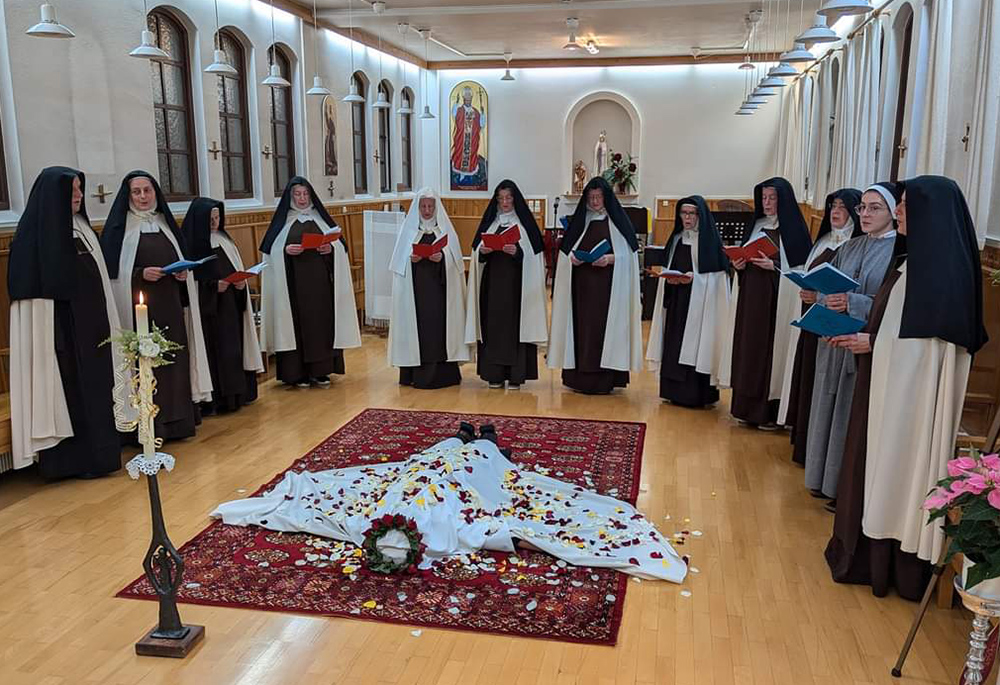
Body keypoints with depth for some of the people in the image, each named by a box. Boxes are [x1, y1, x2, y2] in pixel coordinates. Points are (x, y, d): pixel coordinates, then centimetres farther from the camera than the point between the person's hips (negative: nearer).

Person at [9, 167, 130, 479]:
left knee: (95, 386, 10)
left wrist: (102, 322, 14)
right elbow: (32, 290, -15)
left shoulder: (81, 227, 12)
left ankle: (98, 451, 20)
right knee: (68, 391, -1)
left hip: (91, 324, 7)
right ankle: (73, 461, 9)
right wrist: (50, 335, -19)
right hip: (59, 328, -7)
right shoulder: (34, 233, -11)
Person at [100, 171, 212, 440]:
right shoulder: (119, 227, -1)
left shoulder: (165, 223, 14)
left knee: (176, 360, 6)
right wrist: (141, 274, -19)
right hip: (139, 310, -5)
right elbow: (112, 270, -5)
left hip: (171, 307, 5)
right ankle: (149, 427, 2)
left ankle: (179, 420, 16)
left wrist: (183, 273, 0)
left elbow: (182, 260, 20)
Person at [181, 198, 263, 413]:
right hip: (207, 309, -6)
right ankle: (213, 398, -1)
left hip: (230, 306, 6)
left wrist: (241, 282, -4)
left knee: (233, 347, 7)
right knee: (213, 351, -6)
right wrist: (213, 286, -18)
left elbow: (237, 269, 16)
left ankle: (236, 393, 14)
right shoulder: (191, 244, -8)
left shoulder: (224, 240, 12)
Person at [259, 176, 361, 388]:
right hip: (293, 282, -2)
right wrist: (286, 249, -17)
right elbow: (271, 249, 2)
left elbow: (340, 244, 9)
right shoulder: (283, 220, 7)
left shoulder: (319, 217, 12)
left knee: (321, 322, 2)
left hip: (320, 282, 2)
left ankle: (320, 371, 11)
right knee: (298, 323, -3)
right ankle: (298, 372, 2)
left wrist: (330, 248, -12)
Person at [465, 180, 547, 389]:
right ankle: (495, 373, 7)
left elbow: (533, 253, -4)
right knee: (493, 324, 1)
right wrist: (482, 251, -7)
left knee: (515, 324, -5)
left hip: (516, 284, -3)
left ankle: (515, 375, 0)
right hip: (492, 283, 4)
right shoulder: (490, 221, 13)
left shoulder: (525, 222, 2)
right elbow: (477, 250, 14)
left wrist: (517, 251, -21)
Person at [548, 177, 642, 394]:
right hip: (582, 286, 3)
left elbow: (628, 253, -1)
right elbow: (565, 248, 14)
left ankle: (603, 380, -3)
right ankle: (580, 377, 5)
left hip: (608, 287, -3)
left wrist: (610, 258, -18)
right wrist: (572, 258, -7)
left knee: (604, 327, -7)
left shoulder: (617, 221, 2)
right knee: (581, 326, 0)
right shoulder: (579, 220, 13)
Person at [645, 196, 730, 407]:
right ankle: (674, 391, 13)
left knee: (694, 346, -7)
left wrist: (694, 277, -20)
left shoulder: (710, 239, -5)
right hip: (675, 301, 6)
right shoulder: (676, 239, 13)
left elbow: (719, 273, -8)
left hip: (699, 302, -6)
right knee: (674, 345, 5)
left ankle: (695, 394, -1)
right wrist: (669, 278, -4)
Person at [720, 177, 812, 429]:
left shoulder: (793, 228, -4)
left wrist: (774, 266, -20)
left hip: (777, 301, -6)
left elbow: (803, 268, -8)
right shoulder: (757, 225, 14)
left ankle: (771, 411, 3)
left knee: (771, 350, -5)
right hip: (751, 298, 6)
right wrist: (739, 265, -1)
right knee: (749, 349, 6)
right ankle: (749, 408, 14)